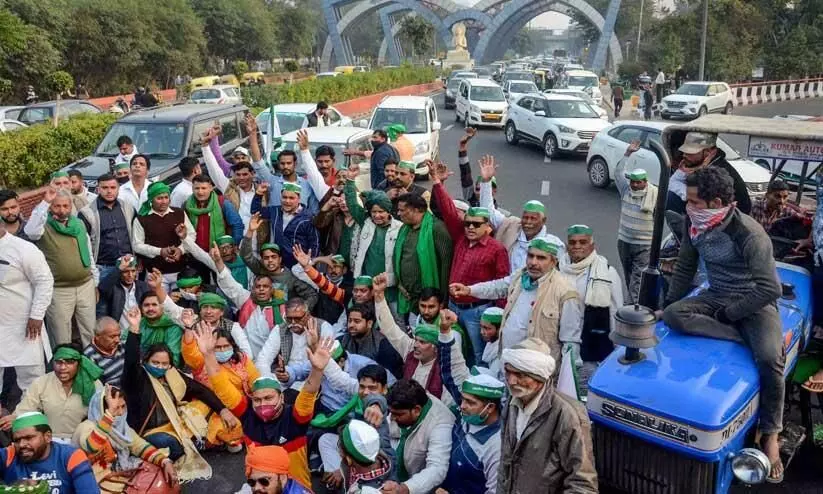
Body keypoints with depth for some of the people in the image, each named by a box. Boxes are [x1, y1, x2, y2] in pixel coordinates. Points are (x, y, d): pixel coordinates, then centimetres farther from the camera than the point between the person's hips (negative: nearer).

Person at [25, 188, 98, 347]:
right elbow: (31, 231, -34)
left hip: (85, 286, 4)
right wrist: (45, 202, -32)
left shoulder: (79, 224, 7)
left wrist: (95, 283, 14)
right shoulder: (44, 226, -8)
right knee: (62, 339, 7)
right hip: (58, 291, -4)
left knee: (90, 333, 15)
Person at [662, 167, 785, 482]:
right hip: (716, 297, 5)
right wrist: (668, 305, 10)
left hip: (754, 302, -5)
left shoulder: (749, 234, -24)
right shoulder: (694, 224, -7)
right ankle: (746, 339, -19)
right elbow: (684, 270, 8)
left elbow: (770, 290, -24)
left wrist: (728, 312, -20)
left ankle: (770, 436, -8)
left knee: (769, 358, -29)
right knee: (673, 315, -25)